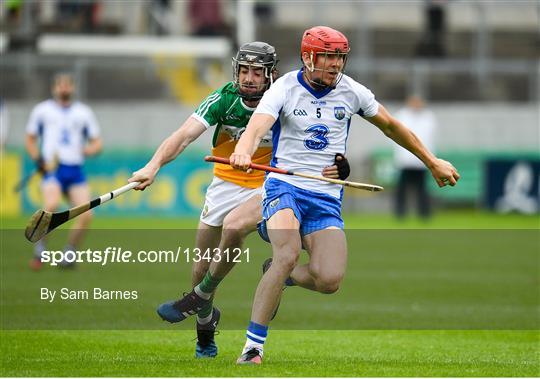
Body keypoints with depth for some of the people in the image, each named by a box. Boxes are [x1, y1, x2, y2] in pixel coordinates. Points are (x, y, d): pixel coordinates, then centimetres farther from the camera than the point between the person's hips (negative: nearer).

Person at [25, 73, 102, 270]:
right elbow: (30, 139, 17)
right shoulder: (42, 110, 12)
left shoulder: (84, 112, 16)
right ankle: (39, 249, -12)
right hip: (52, 168, -3)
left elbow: (96, 143, 17)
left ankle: (69, 253, 8)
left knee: (86, 214, -13)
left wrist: (86, 150, -6)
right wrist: (38, 159, -1)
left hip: (75, 170, 3)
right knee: (51, 204, -31)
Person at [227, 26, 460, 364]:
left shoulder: (351, 92, 5)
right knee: (288, 255, -30)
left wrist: (433, 162, 26)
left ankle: (281, 275, 17)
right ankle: (252, 347, -22)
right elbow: (257, 127, -24)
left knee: (330, 280, -18)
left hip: (327, 199, 3)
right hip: (285, 187, -3)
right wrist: (244, 152, -48)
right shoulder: (284, 90, -7)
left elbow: (390, 126, 21)